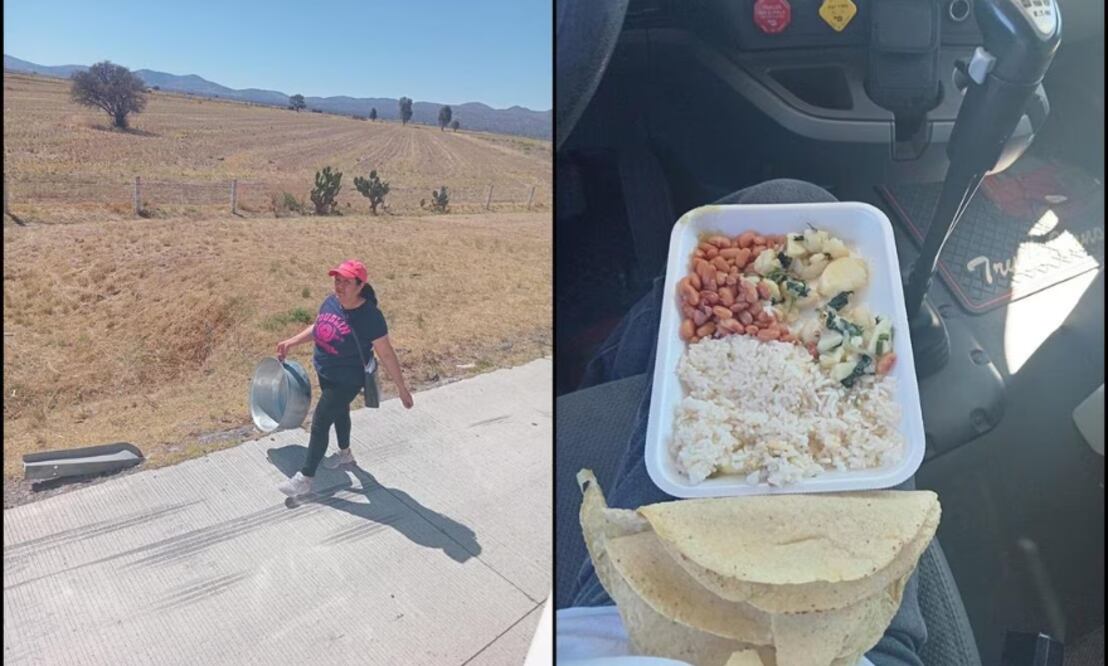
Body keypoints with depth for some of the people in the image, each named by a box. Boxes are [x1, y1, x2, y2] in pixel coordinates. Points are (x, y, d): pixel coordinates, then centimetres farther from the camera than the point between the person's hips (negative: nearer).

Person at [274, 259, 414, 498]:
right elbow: (316, 328, 14)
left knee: (319, 424, -1)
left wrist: (402, 387, -17)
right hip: (324, 373, 7)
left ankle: (305, 479, 16)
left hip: (347, 380, -7)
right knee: (338, 411, 27)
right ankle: (345, 453, 53)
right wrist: (291, 342, 6)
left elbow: (386, 354, -21)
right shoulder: (330, 302, -8)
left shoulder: (370, 316, -28)